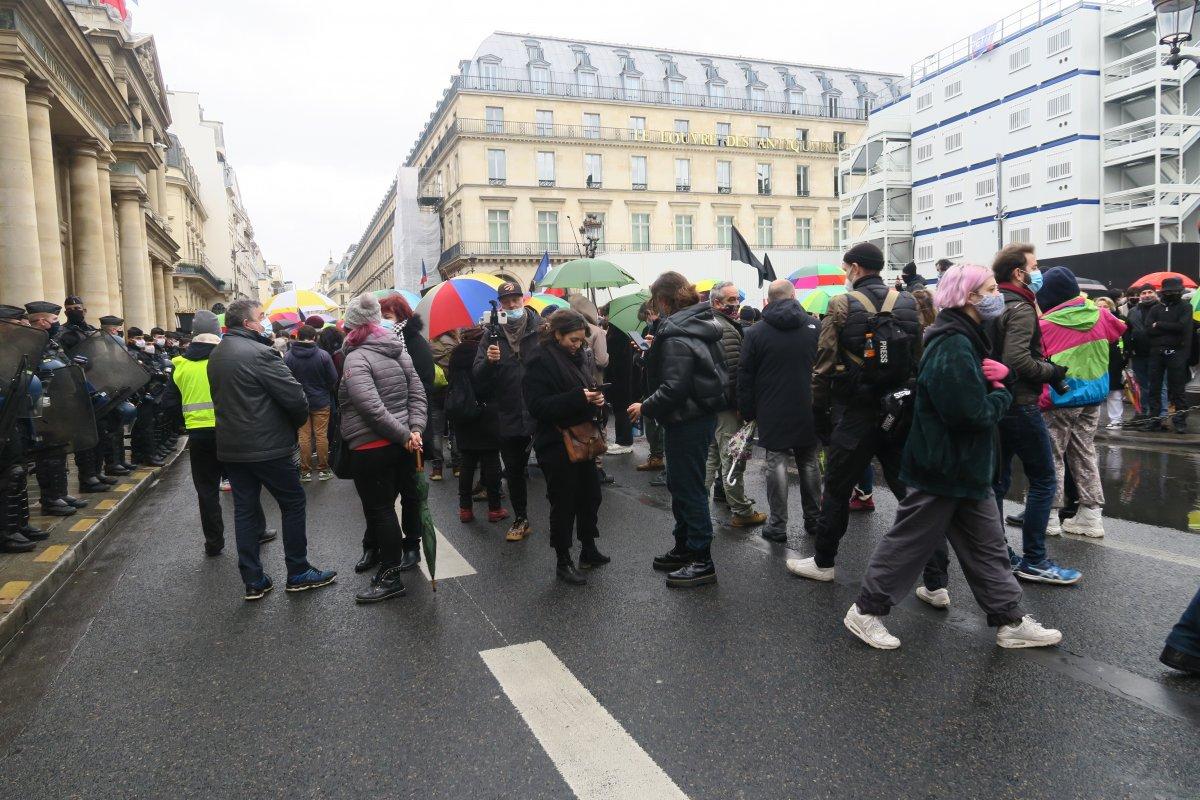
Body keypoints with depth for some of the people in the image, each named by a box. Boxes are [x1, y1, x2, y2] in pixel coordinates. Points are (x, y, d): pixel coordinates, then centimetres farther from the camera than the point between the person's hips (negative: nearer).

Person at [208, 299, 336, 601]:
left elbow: (221, 397, 16)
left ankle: (253, 581, 16)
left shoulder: (216, 355, 9)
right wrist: (298, 421, 1)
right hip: (267, 447, -8)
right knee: (293, 503, 6)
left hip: (230, 447, 8)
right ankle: (298, 573, 13)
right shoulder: (260, 354, -17)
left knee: (245, 508, 11)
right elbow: (295, 396, -19)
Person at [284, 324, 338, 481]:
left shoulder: (288, 356, -9)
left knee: (304, 436, 8)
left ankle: (305, 471, 14)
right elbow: (333, 379, -7)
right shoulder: (323, 355, -13)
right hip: (321, 402, -1)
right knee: (321, 436, 6)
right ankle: (323, 469, 13)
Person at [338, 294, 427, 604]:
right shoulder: (399, 350, 8)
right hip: (402, 445, 8)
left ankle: (390, 577, 7)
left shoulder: (356, 358, -14)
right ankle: (410, 549, 39)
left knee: (380, 509, 0)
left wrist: (405, 435, -18)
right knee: (409, 496, 20)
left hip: (371, 447, -8)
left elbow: (372, 407, -25)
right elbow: (418, 393, 1)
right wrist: (414, 430, -7)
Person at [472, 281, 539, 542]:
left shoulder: (541, 329, -3)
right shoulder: (492, 336, 4)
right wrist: (488, 361, -21)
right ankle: (520, 519, 33)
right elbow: (477, 379, 0)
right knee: (514, 472, 16)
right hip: (509, 417, 3)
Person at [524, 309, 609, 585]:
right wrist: (578, 397, -27)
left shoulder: (580, 356, 8)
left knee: (590, 495, 15)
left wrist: (596, 398, -1)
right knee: (564, 503, 3)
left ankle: (588, 550, 34)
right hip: (556, 445, -7)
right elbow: (538, 405, -21)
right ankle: (563, 562, 18)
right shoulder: (540, 360, -14)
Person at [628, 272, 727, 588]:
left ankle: (702, 561, 8)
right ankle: (684, 548, 31)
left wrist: (645, 407, -12)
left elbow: (673, 388, -25)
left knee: (689, 488, -1)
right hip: (704, 413, 10)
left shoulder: (676, 336, -20)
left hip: (687, 422, -10)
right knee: (679, 483, 19)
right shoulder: (705, 325, 10)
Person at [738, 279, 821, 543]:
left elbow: (745, 376, -3)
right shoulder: (814, 326, 1)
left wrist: (747, 411, 4)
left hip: (772, 412, -2)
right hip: (808, 411, 2)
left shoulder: (755, 333, -4)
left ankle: (778, 526, 2)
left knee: (776, 463, 1)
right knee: (809, 462, 13)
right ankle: (814, 518, 24)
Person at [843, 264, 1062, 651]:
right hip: (943, 468, -10)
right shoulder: (952, 347, -23)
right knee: (910, 540, 2)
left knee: (988, 546, 15)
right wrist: (1001, 395, -8)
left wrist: (999, 375, -5)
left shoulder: (967, 339, 11)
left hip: (968, 467, 10)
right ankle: (866, 611, 16)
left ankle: (1010, 621, 27)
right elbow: (974, 412, -28)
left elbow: (978, 389, 17)